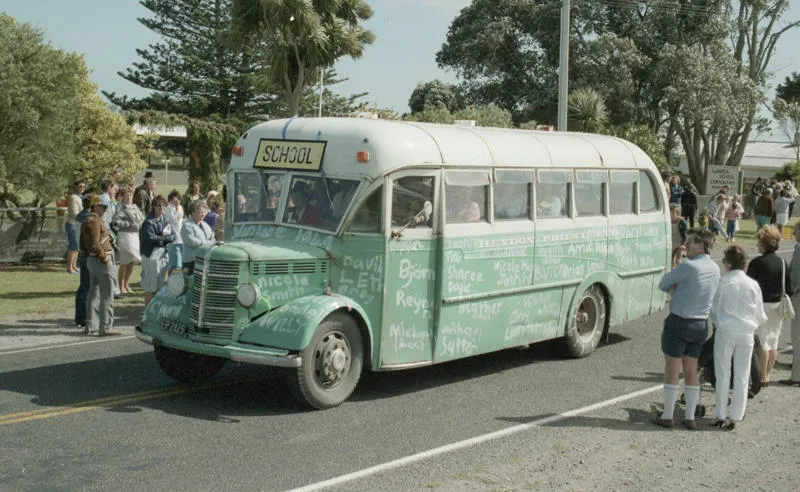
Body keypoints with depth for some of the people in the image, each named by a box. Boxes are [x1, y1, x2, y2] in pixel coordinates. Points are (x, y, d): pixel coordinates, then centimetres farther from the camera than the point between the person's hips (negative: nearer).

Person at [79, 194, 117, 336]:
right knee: (107, 295, -6)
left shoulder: (86, 221, 17)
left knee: (93, 293, 15)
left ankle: (89, 325, 19)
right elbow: (95, 244, -23)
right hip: (101, 260, -10)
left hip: (91, 260, 10)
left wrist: (89, 256, 18)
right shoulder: (94, 221, -15)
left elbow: (82, 245, 21)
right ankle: (105, 328, -6)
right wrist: (104, 259, -17)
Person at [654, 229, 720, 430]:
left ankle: (667, 416, 11)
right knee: (691, 371, 14)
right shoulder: (715, 269, 5)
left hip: (679, 323, -7)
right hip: (701, 325, 7)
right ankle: (690, 417, 17)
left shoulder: (688, 267, -19)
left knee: (672, 371, 4)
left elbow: (663, 284, -7)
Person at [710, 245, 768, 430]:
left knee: (723, 375, 8)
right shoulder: (753, 285, -2)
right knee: (742, 377, 10)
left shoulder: (722, 283, -7)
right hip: (746, 334, 2)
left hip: (725, 332, -2)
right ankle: (735, 416, 13)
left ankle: (721, 416, 12)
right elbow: (761, 316, 5)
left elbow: (713, 310, 2)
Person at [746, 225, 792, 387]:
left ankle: (762, 377, 3)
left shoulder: (757, 263, -15)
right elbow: (788, 288, 7)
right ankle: (768, 374, 23)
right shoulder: (783, 263, 3)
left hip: (762, 305, -6)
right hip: (779, 305, 6)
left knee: (763, 342, 0)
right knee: (773, 342, 13)